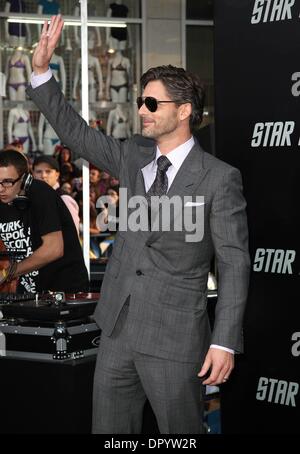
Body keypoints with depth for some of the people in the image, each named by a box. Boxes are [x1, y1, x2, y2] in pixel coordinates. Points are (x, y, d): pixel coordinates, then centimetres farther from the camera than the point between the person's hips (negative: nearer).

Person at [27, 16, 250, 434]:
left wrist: (225, 342, -14)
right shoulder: (133, 156, 7)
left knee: (180, 431, 6)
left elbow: (234, 263, -10)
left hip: (174, 337, -6)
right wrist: (42, 70, 0)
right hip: (118, 329, 6)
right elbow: (75, 132, 11)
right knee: (109, 426, 14)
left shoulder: (219, 179, -11)